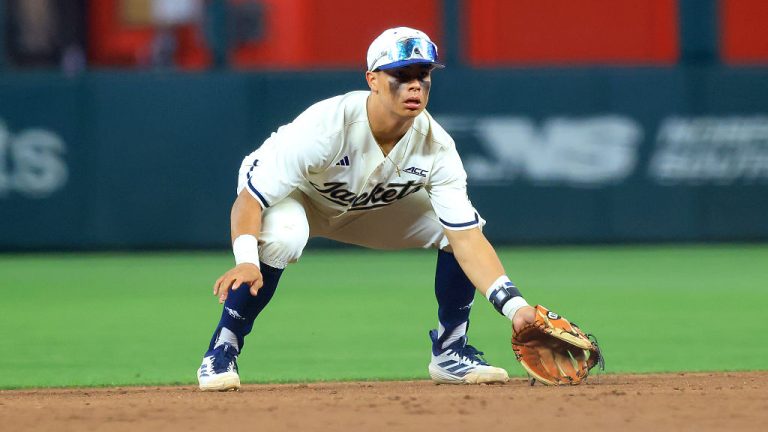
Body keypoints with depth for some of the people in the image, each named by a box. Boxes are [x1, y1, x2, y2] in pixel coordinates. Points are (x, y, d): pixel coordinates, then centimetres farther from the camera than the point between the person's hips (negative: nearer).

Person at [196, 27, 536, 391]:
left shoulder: (435, 145, -24)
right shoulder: (327, 125, -37)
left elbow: (468, 238, -25)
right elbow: (250, 200, -37)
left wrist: (515, 306, -37)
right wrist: (246, 261, -56)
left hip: (370, 207, 5)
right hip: (297, 197, -4)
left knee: (459, 225, -12)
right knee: (282, 237, -39)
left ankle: (449, 352, 6)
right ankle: (221, 353, -21)